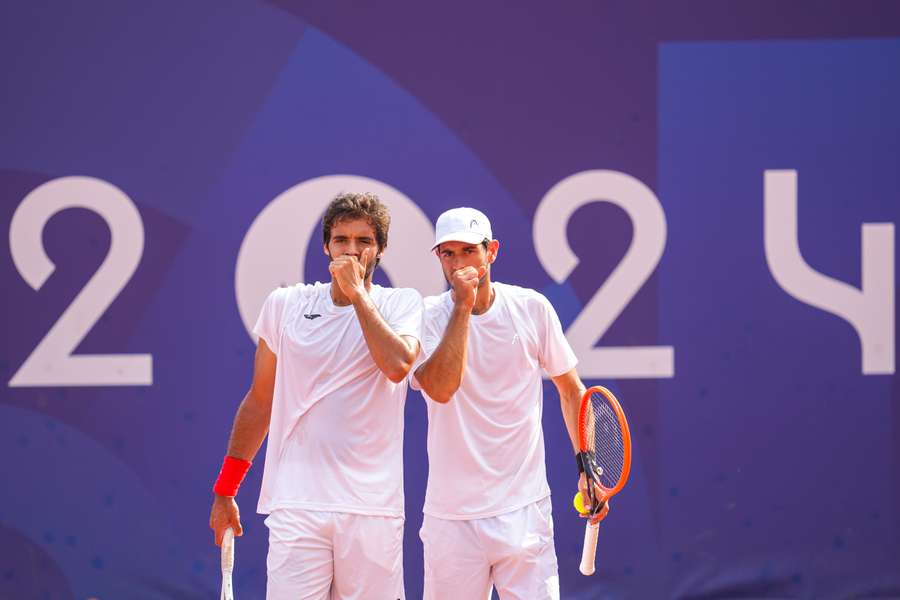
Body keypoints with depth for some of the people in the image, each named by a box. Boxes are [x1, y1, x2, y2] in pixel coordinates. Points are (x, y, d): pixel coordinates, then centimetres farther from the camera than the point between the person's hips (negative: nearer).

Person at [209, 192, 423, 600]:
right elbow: (259, 401, 15)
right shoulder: (284, 304, 9)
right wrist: (224, 491, 15)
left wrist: (357, 293, -9)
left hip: (372, 508, -1)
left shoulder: (402, 304, 5)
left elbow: (398, 365, -16)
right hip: (297, 504, 1)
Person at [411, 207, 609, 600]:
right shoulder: (428, 316, -4)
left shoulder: (532, 308, 2)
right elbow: (441, 389, -21)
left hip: (523, 507, 1)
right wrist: (463, 305, -19)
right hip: (451, 514, -1)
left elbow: (570, 388, 12)